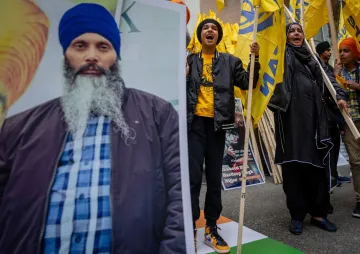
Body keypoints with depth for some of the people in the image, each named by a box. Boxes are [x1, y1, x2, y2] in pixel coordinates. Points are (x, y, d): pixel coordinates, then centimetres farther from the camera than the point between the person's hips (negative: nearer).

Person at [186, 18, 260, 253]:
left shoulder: (230, 61, 12)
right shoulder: (190, 60, 10)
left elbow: (248, 83, 4)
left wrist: (255, 59, -8)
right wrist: (182, 76, -8)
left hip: (216, 124, 2)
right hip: (194, 122, -1)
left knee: (215, 178, 8)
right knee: (193, 177, -4)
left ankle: (212, 229, 21)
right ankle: (190, 230, 8)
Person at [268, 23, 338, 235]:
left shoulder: (310, 58, 23)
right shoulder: (283, 55, 8)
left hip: (313, 115, 5)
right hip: (292, 116, -5)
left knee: (317, 164, 5)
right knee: (294, 165, -3)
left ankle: (318, 213, 15)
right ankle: (297, 215, 7)